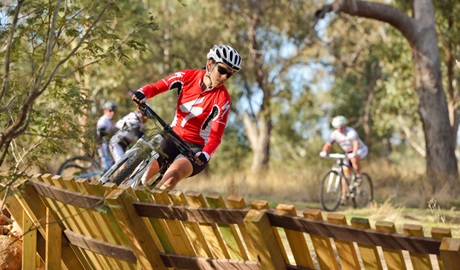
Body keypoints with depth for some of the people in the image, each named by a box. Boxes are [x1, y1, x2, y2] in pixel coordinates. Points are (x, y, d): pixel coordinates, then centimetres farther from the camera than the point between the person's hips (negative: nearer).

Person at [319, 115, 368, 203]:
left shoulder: (351, 132, -27)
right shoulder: (335, 134, -10)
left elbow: (356, 143, -42)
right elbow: (328, 144, -17)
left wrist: (353, 153, -60)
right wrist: (324, 151, -38)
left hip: (361, 150, -6)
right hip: (348, 153, 6)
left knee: (354, 159, -39)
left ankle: (359, 175, -14)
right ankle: (344, 195, 1)